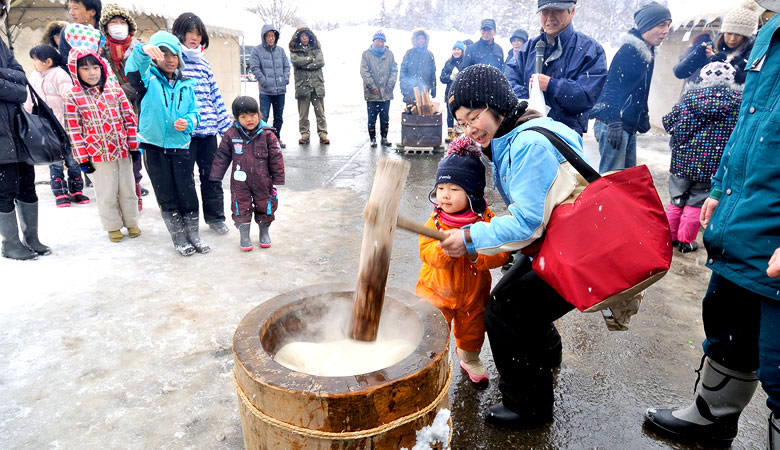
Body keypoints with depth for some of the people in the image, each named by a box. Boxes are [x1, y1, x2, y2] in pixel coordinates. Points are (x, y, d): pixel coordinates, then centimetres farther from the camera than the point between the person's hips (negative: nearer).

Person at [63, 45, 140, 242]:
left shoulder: (115, 90, 1)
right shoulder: (73, 97, -4)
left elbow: (130, 118, 4)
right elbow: (73, 130, -3)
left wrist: (134, 145, 2)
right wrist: (82, 158, -5)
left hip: (123, 151, 2)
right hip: (98, 155, -2)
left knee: (128, 189, 13)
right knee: (107, 193, 8)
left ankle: (131, 222, 29)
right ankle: (113, 226, 24)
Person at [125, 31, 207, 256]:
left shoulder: (186, 84, 8)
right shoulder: (149, 78, -2)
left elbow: (194, 113, 11)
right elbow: (133, 69, -24)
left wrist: (188, 122, -13)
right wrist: (143, 51, -46)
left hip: (180, 145, 2)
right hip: (154, 146, -2)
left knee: (188, 193, 5)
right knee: (166, 196, 7)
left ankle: (193, 234, 21)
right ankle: (178, 238, 20)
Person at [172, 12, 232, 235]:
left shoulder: (203, 62, 15)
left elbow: (215, 96, 15)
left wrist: (227, 127, 13)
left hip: (207, 129, 5)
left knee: (211, 174, 11)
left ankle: (215, 217, 25)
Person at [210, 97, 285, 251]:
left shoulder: (267, 134, -8)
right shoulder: (231, 134, -4)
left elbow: (276, 157, -4)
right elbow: (222, 156, 4)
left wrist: (278, 178, -3)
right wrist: (215, 176, 5)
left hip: (262, 180, 0)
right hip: (240, 182, 0)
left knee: (265, 206, 12)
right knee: (241, 208, 5)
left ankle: (264, 233, 34)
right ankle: (244, 236, 22)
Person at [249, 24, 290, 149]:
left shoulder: (280, 50, 10)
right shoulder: (257, 50, -2)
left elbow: (286, 66, 13)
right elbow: (254, 68, -7)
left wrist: (285, 79, -1)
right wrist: (264, 81, -15)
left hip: (280, 90, 4)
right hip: (265, 91, -4)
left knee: (279, 117, 13)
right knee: (263, 116, -8)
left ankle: (277, 138, 25)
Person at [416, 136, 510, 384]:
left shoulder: (486, 220, -14)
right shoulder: (435, 221, -13)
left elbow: (501, 254, -18)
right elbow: (427, 253, -22)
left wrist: (477, 255, -36)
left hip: (472, 291, 1)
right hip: (437, 290, -1)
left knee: (472, 329, 22)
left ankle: (470, 358, 52)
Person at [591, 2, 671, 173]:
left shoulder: (648, 53, 16)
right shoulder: (628, 51, -12)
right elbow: (613, 87, -18)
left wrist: (644, 117, 25)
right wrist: (614, 124, -23)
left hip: (630, 126, 10)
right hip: (614, 124, -10)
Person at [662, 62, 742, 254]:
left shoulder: (692, 94, -2)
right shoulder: (737, 100, -2)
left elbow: (669, 122, -3)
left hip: (683, 158, 1)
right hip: (713, 164, -1)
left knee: (677, 199, 13)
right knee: (696, 202, 9)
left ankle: (670, 236, 23)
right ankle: (685, 241, 14)